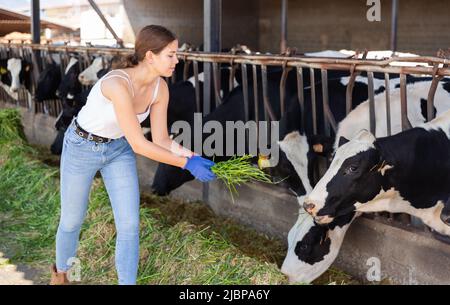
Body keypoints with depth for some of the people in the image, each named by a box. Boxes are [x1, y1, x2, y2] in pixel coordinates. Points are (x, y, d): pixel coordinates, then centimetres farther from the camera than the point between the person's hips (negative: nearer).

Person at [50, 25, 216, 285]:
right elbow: (138, 145, -35)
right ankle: (61, 272, 46)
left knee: (130, 225, -5)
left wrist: (197, 158, -22)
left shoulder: (161, 87, -15)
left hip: (118, 149, 5)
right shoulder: (118, 85, -38)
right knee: (73, 221, 14)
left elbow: (161, 140, -8)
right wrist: (187, 164, -31)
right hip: (82, 148, -5)